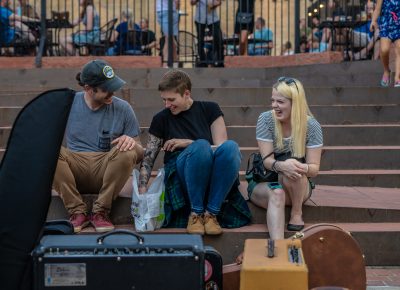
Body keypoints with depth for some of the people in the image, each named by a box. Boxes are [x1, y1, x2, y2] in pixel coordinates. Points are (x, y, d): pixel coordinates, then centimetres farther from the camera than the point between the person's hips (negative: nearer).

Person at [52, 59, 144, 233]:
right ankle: (77, 212, -23)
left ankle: (100, 212, -18)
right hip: (75, 170, 1)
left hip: (106, 170, 0)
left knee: (127, 152, -31)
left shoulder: (123, 108, 2)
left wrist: (131, 141, -20)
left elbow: (139, 152, 3)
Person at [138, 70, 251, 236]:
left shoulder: (210, 109, 8)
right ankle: (195, 213, -21)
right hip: (179, 177, -1)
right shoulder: (161, 119, 8)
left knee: (231, 147, -32)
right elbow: (148, 160, 6)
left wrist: (188, 143, -11)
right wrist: (142, 194, -7)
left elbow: (220, 147, -1)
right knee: (201, 146, -34)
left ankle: (211, 212, -25)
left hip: (213, 177, 1)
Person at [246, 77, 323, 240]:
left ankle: (297, 212, -13)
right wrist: (280, 165, -41)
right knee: (276, 194, -36)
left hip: (298, 186, 0)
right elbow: (267, 160, -16)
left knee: (293, 168, -34)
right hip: (263, 182, 0)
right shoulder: (266, 119, -11)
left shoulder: (311, 126, -10)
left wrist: (302, 168, -39)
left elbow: (314, 169, -13)